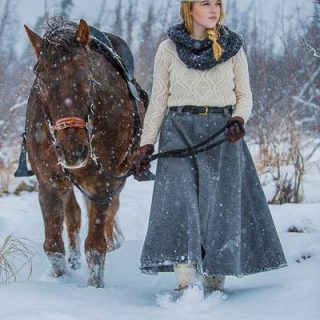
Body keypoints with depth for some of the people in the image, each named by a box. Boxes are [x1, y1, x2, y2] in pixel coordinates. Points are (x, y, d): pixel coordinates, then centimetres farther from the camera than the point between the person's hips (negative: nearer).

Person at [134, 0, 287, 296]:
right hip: (179, 130, -1)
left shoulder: (233, 48, 7)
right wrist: (146, 144, 1)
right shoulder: (168, 49, 4)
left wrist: (239, 119, -13)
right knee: (180, 201, -14)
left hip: (222, 134, 1)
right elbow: (158, 100, 7)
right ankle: (187, 282, -19)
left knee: (221, 205, 0)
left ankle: (214, 283, 9)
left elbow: (245, 95, 9)